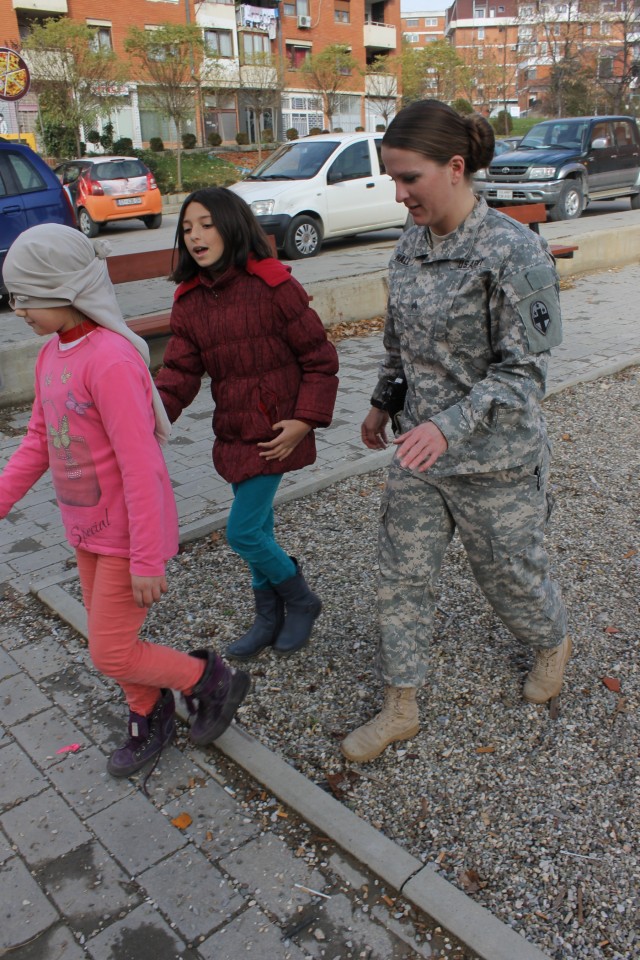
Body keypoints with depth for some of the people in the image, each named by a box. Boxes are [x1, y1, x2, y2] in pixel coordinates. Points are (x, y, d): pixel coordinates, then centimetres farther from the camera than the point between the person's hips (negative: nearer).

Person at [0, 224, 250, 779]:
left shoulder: (112, 361, -26)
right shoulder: (53, 352, 3)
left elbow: (142, 467, -26)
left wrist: (147, 560, -23)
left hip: (130, 533, -9)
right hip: (86, 527, 9)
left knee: (111, 653, 0)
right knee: (110, 637, 20)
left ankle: (211, 679, 22)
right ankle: (151, 718, 43)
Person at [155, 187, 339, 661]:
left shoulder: (273, 286, -13)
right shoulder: (190, 301, 4)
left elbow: (320, 358, -8)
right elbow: (181, 371, 0)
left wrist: (306, 419, -14)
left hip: (275, 433, -6)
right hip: (233, 433, 6)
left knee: (243, 531, -6)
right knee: (259, 529, 16)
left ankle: (301, 601, 21)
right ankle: (270, 619, 35)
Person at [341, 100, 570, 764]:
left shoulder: (513, 251, -19)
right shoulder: (410, 245, 2)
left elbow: (522, 369, -20)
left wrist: (450, 426, -31)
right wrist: (383, 403, 20)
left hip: (494, 459, -6)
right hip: (417, 453, 6)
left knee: (508, 572, 15)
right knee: (402, 577, 10)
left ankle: (553, 645, 51)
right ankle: (401, 709, 29)